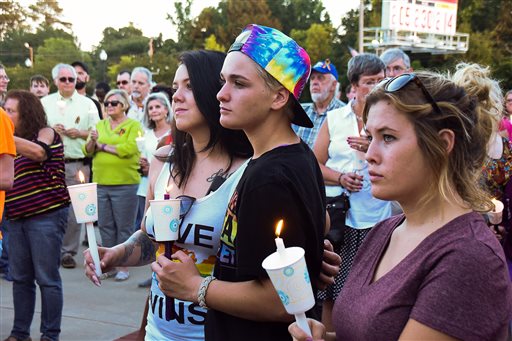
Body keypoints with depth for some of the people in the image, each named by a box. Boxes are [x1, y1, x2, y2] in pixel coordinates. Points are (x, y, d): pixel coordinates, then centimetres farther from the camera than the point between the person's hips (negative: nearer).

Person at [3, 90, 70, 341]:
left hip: (47, 215, -6)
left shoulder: (46, 133, -2)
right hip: (16, 217, 6)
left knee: (47, 278, -1)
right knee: (20, 278, 9)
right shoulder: (10, 144, 17)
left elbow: (39, 152, -24)